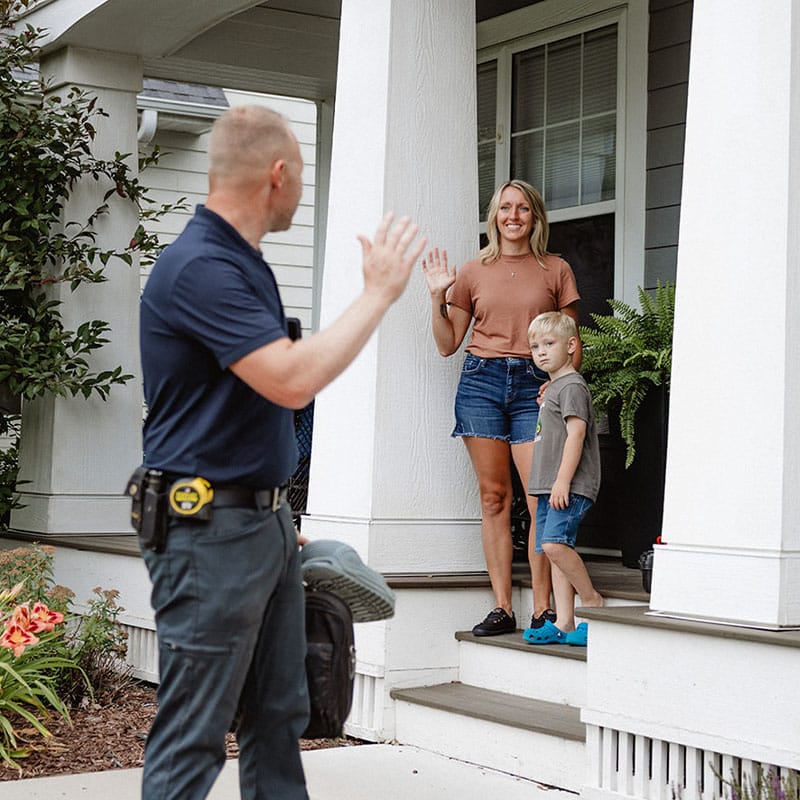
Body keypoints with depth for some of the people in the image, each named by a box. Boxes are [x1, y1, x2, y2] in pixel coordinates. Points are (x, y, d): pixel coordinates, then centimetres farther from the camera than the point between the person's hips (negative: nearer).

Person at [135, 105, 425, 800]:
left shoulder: (246, 263, 14)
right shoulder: (199, 267, -18)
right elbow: (292, 380, -27)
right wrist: (379, 293, -16)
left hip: (266, 522, 10)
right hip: (208, 530, -10)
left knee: (278, 717, 15)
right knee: (193, 735, -3)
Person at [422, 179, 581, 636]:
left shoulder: (556, 270, 10)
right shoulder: (473, 273, 12)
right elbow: (448, 344, 14)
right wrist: (437, 298, 1)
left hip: (534, 385, -1)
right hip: (482, 380, 1)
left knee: (543, 499, -11)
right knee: (494, 496, 0)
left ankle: (543, 611, -4)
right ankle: (502, 609, 3)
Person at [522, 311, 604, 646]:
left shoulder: (572, 385, -8)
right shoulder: (552, 388, 21)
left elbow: (576, 434, -18)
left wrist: (563, 481, -23)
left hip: (570, 487, -10)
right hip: (549, 487, 10)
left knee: (554, 544, -22)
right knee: (555, 550, 5)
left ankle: (592, 600, -7)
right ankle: (564, 623, 5)